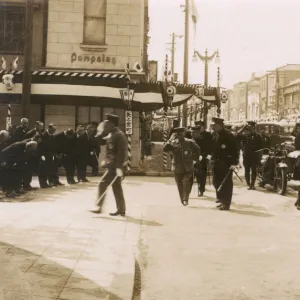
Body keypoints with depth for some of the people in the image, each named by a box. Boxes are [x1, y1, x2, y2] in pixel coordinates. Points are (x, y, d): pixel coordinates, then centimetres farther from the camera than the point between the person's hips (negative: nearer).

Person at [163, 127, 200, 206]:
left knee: (186, 181, -22)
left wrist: (195, 157, 12)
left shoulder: (190, 142, 3)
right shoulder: (173, 143, 1)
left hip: (188, 169, -1)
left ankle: (186, 199, -12)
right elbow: (165, 149, -15)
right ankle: (183, 201, 20)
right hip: (178, 169, 1)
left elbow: (197, 149, 18)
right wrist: (170, 139, -20)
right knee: (180, 186, 7)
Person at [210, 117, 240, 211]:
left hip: (226, 163, -8)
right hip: (216, 162, 8)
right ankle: (221, 199, 28)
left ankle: (226, 203, 5)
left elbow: (235, 150, -14)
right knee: (216, 182, 13)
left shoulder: (228, 136, -12)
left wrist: (234, 163, -19)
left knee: (226, 183, -2)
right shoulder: (215, 136, 11)